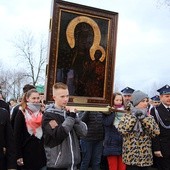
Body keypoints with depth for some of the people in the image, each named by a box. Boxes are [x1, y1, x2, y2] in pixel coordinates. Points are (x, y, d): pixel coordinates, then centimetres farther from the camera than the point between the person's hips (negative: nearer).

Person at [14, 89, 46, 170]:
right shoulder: (21, 113, -6)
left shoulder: (42, 112, 8)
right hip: (27, 151, -4)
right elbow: (17, 135, -10)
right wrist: (19, 155, -13)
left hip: (41, 151, 5)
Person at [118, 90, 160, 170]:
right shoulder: (127, 115, 0)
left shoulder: (149, 117, 8)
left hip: (145, 156, 3)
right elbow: (121, 130, -18)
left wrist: (144, 118, -11)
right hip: (131, 156, -3)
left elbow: (156, 132, -8)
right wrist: (133, 116, -15)